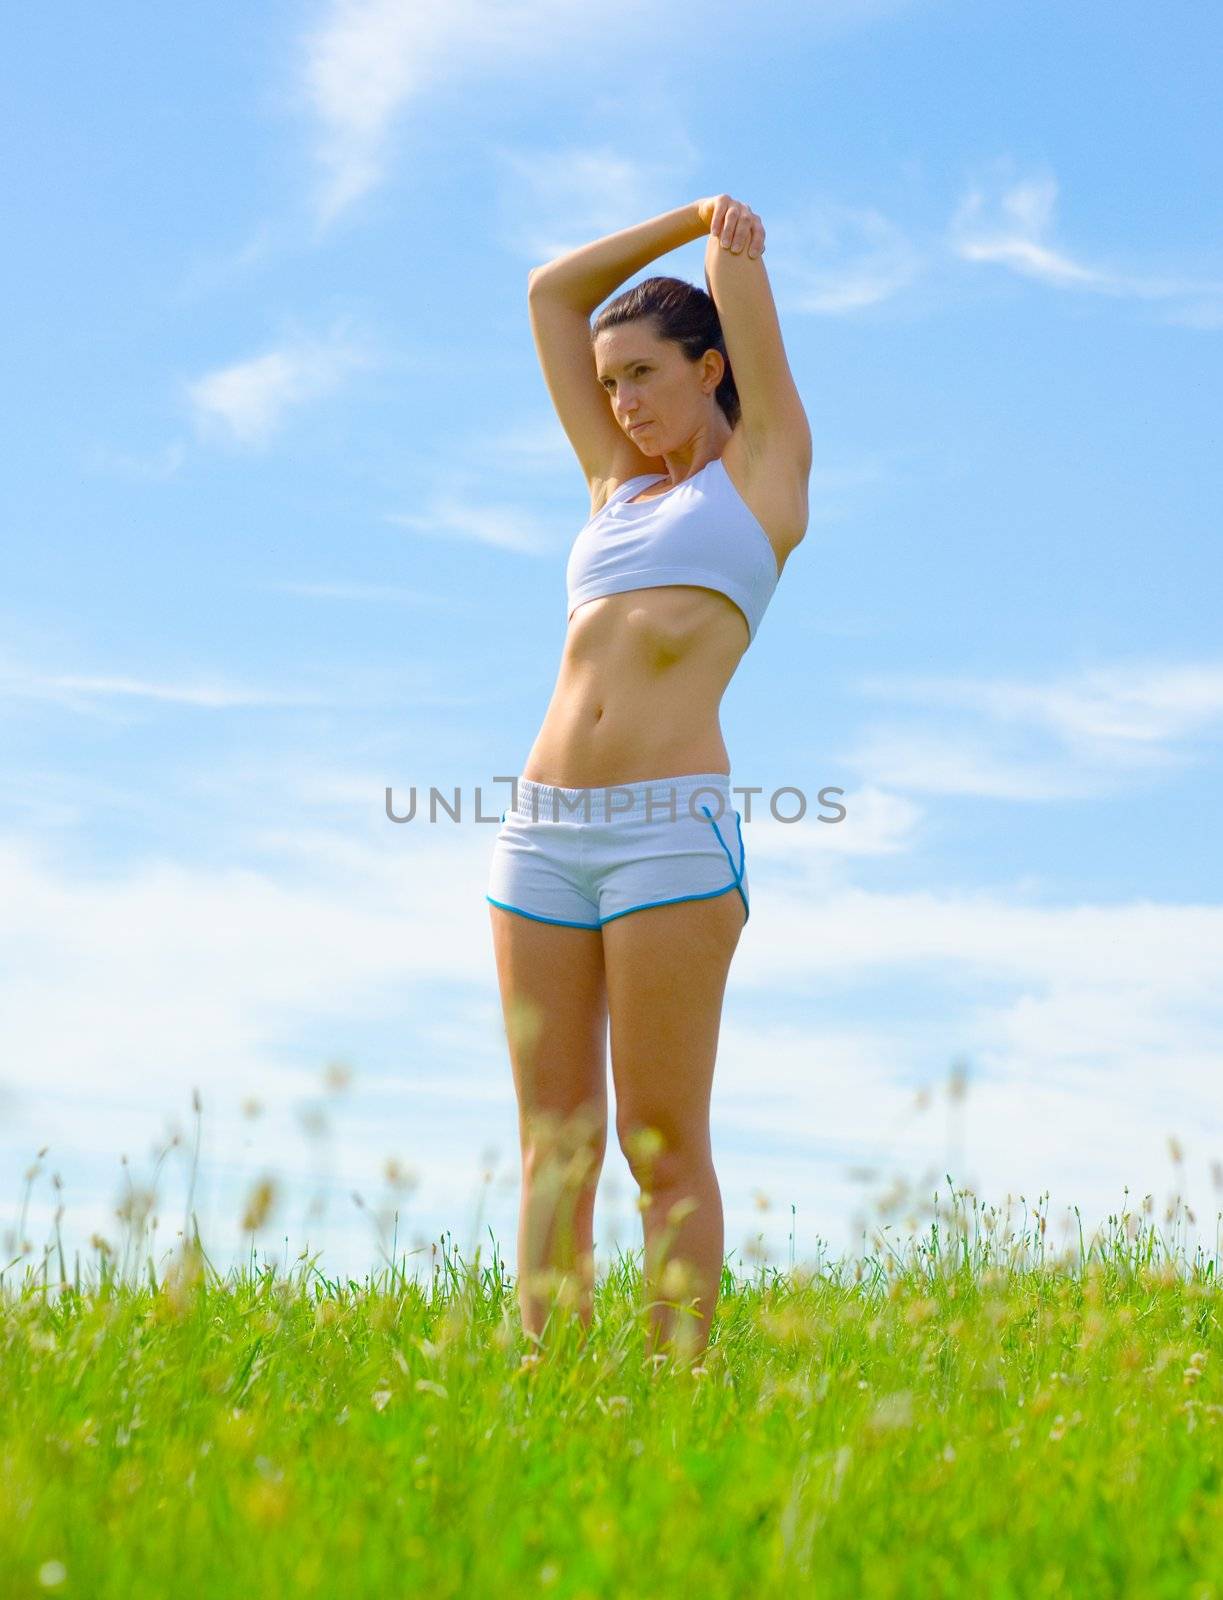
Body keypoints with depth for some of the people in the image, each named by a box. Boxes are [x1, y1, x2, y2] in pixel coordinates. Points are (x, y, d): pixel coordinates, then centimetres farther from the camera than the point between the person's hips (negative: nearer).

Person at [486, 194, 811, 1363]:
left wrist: (730, 239, 36)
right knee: (554, 1145, 3)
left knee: (663, 1145, -6)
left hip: (671, 832, -5)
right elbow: (551, 293, 29)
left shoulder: (765, 468, 11)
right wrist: (692, 214, 33)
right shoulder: (621, 487, 24)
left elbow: (738, 277, 15)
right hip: (542, 832, 5)